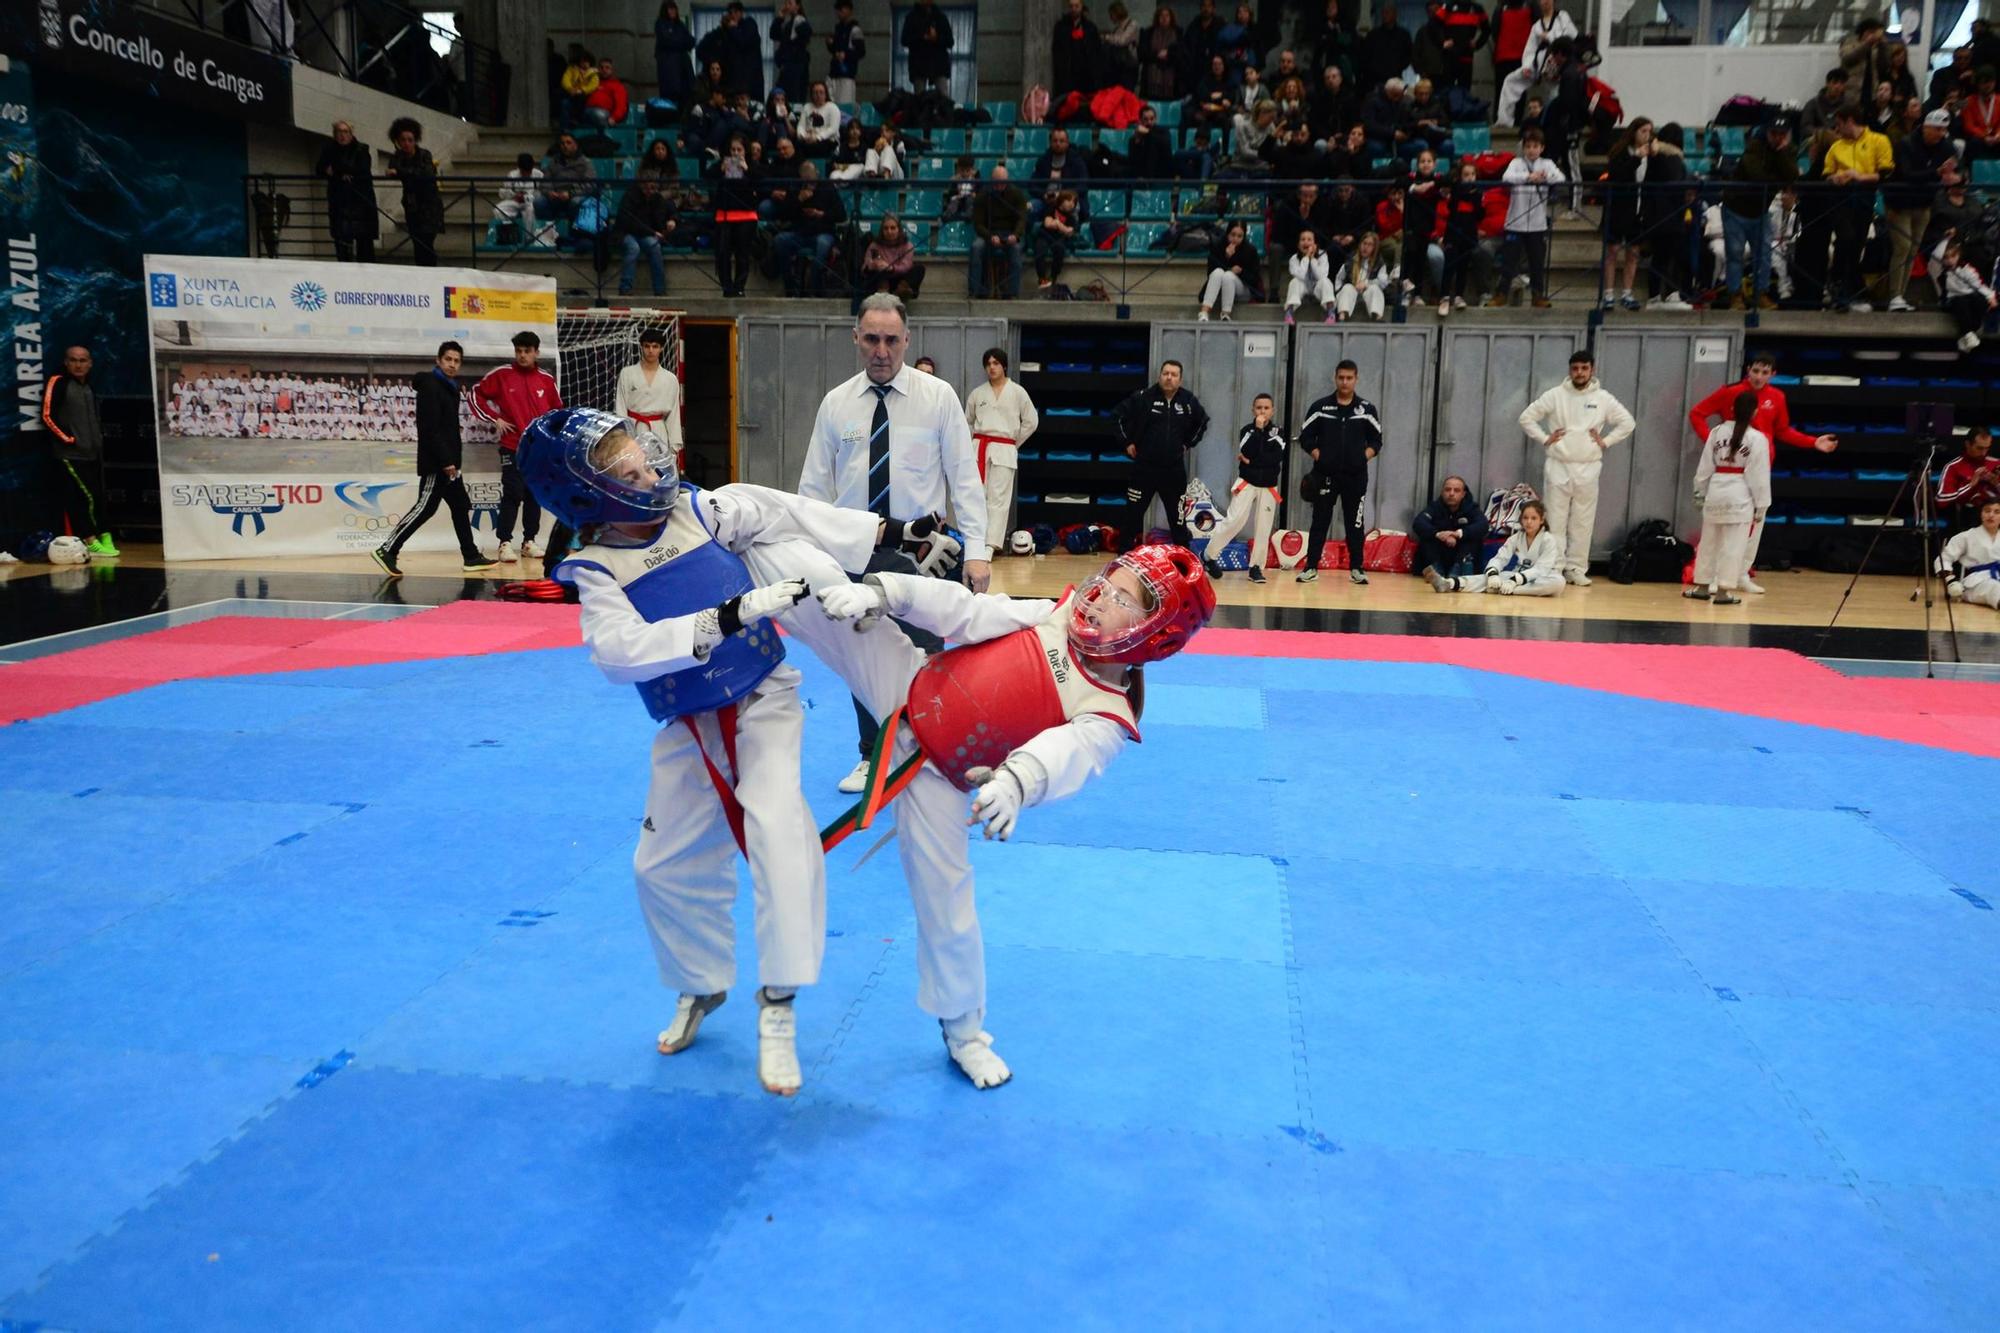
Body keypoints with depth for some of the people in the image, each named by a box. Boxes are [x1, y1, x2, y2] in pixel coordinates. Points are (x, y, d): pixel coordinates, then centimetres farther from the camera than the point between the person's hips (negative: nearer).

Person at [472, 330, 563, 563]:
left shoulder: (546, 379, 6)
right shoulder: (501, 374, -2)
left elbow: (557, 409, 18)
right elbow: (477, 394, 4)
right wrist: (495, 419, -2)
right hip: (512, 447, -3)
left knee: (535, 496, 8)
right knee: (512, 495, -8)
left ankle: (529, 541, 18)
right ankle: (505, 543, -4)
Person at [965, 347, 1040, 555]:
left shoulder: (1017, 392, 2)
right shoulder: (977, 393, 8)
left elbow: (1031, 421, 6)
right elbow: (967, 421, 20)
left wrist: (1014, 443, 6)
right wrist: (976, 441, 11)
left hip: (1004, 451, -2)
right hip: (979, 448, 3)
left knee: (998, 497, -7)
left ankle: (992, 542, -10)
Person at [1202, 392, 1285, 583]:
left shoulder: (1277, 433, 3)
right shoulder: (1247, 430, 0)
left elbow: (1276, 459, -11)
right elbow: (1248, 452, -19)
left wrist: (1250, 461, -16)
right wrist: (1258, 429, -17)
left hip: (1268, 487, 2)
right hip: (1246, 483, -2)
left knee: (1262, 528, 1)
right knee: (1234, 521, -15)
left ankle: (1256, 567, 10)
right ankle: (1210, 556, -5)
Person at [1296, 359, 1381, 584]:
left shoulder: (1367, 409, 5)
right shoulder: (1320, 407, 3)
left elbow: (1376, 440, 11)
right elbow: (1305, 437, 7)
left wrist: (1366, 455, -5)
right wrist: (1316, 454, -6)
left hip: (1356, 475, 1)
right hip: (1325, 474, -1)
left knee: (1355, 522, 5)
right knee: (1320, 521, 2)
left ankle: (1356, 568, 13)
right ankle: (1311, 568, 6)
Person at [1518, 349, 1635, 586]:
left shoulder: (1603, 398, 3)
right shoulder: (1555, 395, 0)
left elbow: (1627, 423, 11)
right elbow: (1527, 417, 3)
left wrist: (1606, 442, 1)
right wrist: (1544, 439, -4)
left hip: (1588, 469, 1)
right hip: (1558, 466, -1)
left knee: (1583, 522, 4)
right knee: (1556, 520, 0)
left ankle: (1577, 569, 11)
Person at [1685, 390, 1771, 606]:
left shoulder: (1716, 432, 3)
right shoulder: (1757, 438, -7)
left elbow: (1705, 467, 7)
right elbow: (1759, 476, -6)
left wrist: (1699, 493, 17)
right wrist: (1761, 506, 1)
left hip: (1715, 492, 4)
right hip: (1740, 497, -4)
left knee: (1709, 542, 12)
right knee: (1733, 546, 2)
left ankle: (1702, 586, 19)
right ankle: (1724, 590, 4)